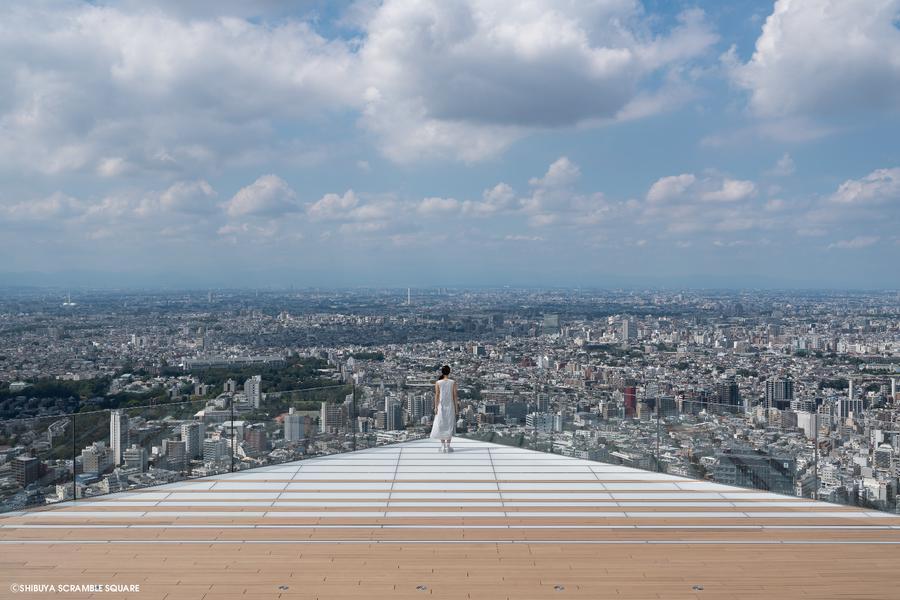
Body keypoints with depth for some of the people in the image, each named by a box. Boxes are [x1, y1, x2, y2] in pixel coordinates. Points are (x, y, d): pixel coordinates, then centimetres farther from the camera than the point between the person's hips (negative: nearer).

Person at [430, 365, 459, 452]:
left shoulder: (438, 383, -5)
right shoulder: (453, 382, -5)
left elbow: (437, 395, -6)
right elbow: (455, 396, -4)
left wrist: (435, 407, -3)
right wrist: (456, 407, 2)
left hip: (441, 406, 0)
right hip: (450, 406, 0)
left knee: (441, 425, 6)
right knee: (449, 425, 6)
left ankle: (443, 446, 3)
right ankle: (448, 446, 2)